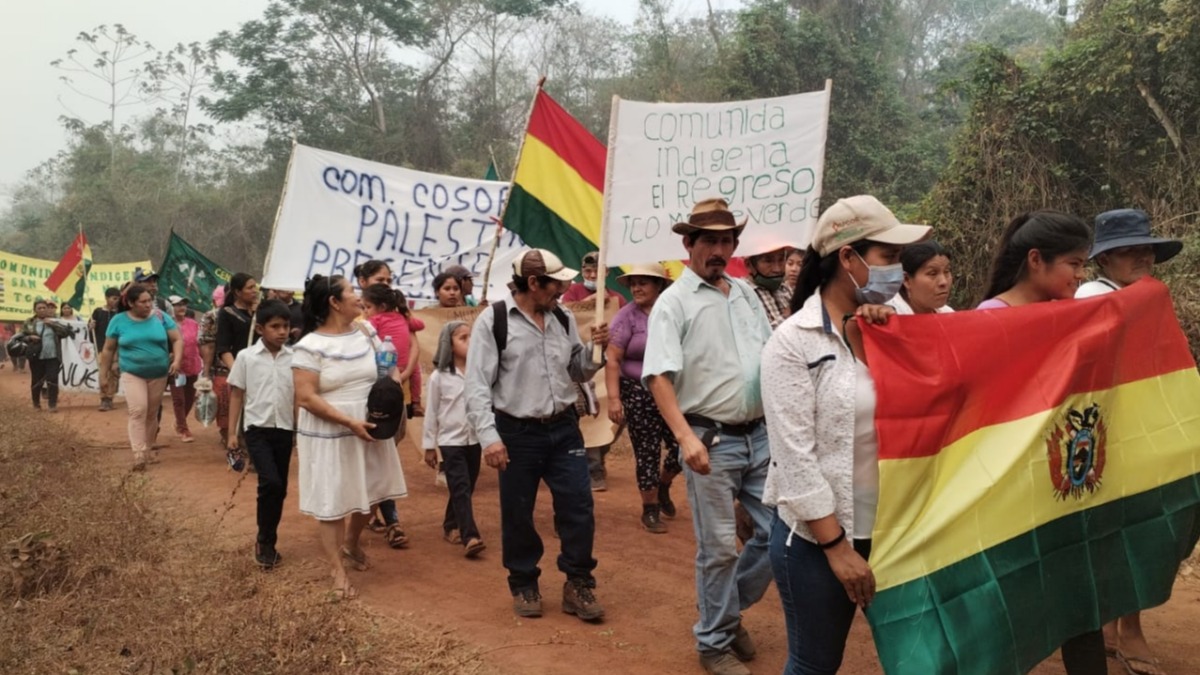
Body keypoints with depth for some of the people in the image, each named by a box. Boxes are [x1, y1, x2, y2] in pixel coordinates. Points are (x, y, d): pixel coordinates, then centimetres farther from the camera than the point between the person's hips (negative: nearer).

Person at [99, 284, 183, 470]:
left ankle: (146, 450, 25)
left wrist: (177, 360, -15)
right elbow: (108, 349, 6)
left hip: (159, 374, 2)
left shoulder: (161, 317, -2)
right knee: (138, 411, -17)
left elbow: (177, 339, 1)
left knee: (152, 413, 10)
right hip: (132, 374, -2)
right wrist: (104, 374, 8)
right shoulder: (119, 321, -3)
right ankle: (139, 456, -18)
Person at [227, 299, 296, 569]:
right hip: (257, 429, -3)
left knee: (280, 489, 8)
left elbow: (297, 396, 9)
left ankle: (267, 541, 25)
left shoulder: (293, 358, 2)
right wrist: (232, 433, 0)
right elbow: (236, 395, 2)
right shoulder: (246, 357, -4)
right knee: (271, 483, -18)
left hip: (284, 430, 3)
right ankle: (265, 541, 1)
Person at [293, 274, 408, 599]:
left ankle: (351, 544, 43)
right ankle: (337, 571, 14)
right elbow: (306, 398, -18)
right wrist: (349, 422, -22)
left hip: (369, 429, 6)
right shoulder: (310, 346, -14)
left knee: (370, 494, 16)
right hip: (330, 434, -6)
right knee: (332, 502, 2)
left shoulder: (366, 331, 4)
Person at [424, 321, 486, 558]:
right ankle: (470, 537, -13)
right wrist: (429, 445, 2)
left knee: (466, 488, 13)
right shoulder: (439, 376, -6)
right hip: (451, 440, -3)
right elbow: (432, 412, 0)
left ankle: (451, 526, 32)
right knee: (461, 488, -9)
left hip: (475, 439, 4)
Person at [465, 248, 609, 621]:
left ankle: (578, 585, 22)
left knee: (578, 508, 5)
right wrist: (489, 437, -19)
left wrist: (595, 350, -6)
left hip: (564, 429, 4)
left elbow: (578, 372, 14)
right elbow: (477, 385, -11)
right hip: (517, 433, -4)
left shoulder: (564, 318, 6)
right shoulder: (493, 320, -9)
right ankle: (524, 585, 29)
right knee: (518, 515, 9)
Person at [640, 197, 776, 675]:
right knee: (719, 548, 3)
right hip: (712, 441, -6)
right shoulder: (674, 301, -8)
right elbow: (658, 376, -15)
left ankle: (730, 611, 32)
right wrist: (686, 437, -25)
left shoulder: (745, 294, 12)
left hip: (760, 435, 6)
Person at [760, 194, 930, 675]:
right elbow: (795, 457, -15)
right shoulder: (794, 341, -12)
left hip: (890, 527, 6)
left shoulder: (889, 328, 6)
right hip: (815, 535, -5)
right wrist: (836, 545, -16)